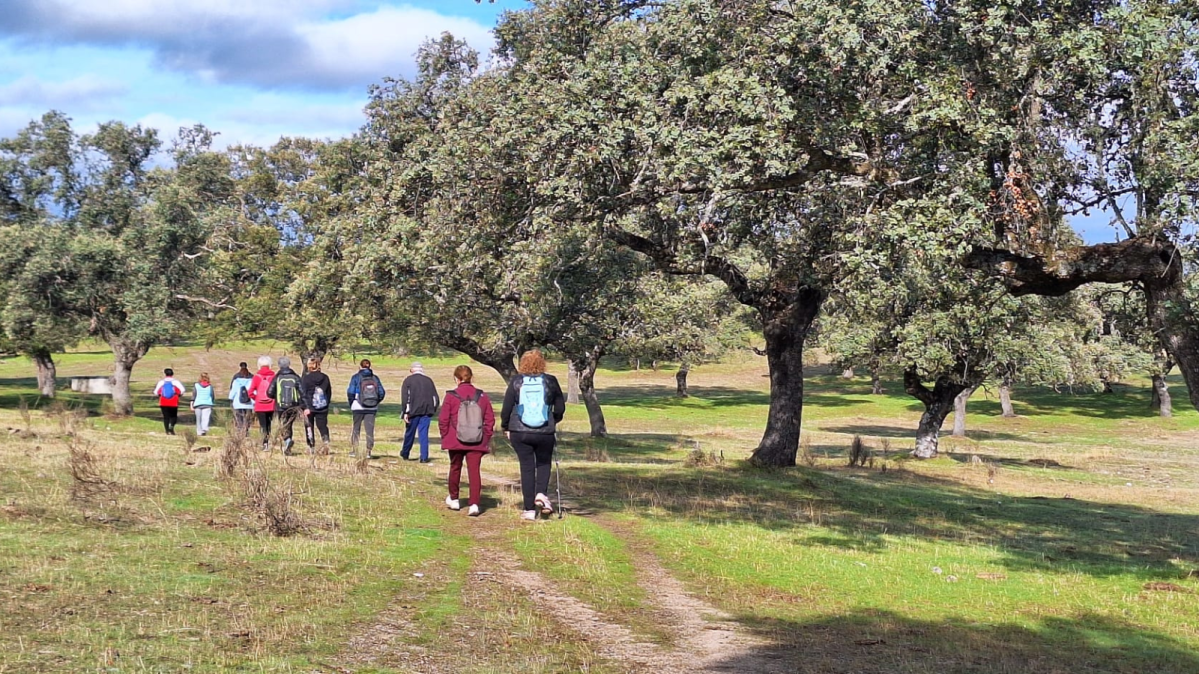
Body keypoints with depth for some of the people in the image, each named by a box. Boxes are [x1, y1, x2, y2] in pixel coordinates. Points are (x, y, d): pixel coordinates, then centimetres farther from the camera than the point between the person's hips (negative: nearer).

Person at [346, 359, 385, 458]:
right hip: (372, 409, 2)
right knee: (370, 430, 5)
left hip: (359, 408, -2)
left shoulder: (356, 377, -5)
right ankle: (369, 451, 2)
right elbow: (382, 393, 0)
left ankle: (354, 450, 16)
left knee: (356, 429, 13)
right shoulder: (375, 378, 3)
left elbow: (350, 392, -9)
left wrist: (351, 404, 4)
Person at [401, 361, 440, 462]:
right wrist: (433, 410, 17)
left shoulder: (408, 380, 1)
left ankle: (405, 454, 28)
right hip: (426, 411, 2)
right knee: (424, 433, 2)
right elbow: (435, 397, 11)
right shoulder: (428, 380, 11)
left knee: (410, 432, 11)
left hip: (413, 411, -2)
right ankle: (424, 457, -4)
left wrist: (405, 412, -7)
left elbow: (405, 397, -6)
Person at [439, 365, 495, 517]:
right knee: (474, 470, 0)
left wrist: (444, 436, 8)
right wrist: (487, 437, 13)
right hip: (477, 442, 1)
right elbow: (490, 419, 4)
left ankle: (453, 499, 34)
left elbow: (443, 420, -6)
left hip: (456, 441, -1)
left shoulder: (451, 396, -8)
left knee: (455, 468, 18)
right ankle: (474, 504, -11)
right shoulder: (482, 396, 1)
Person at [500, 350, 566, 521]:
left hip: (520, 432, 0)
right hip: (545, 432, 0)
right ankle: (541, 494, -4)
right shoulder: (550, 381, -1)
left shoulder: (516, 382, -2)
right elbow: (560, 408, 5)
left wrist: (505, 427, 14)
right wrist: (554, 421, 25)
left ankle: (529, 509, 7)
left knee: (527, 467, 7)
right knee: (544, 463, 20)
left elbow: (506, 408, -2)